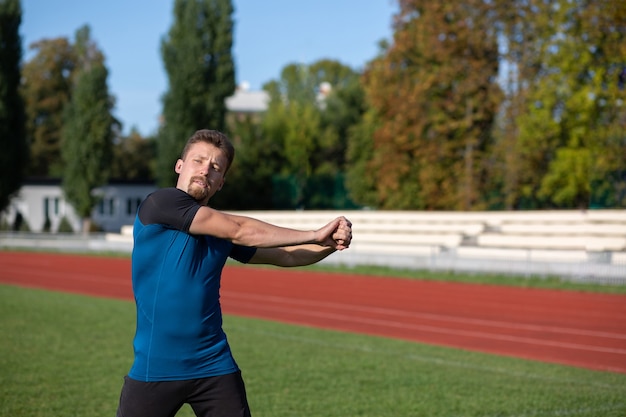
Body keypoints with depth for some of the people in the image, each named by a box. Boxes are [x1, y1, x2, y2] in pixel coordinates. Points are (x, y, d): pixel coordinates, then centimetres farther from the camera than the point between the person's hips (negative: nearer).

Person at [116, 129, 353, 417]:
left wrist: (330, 244, -9)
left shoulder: (222, 230, 11)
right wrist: (315, 235, -12)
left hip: (215, 369, 5)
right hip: (154, 370, -5)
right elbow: (239, 231, -14)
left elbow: (286, 255, 11)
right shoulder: (159, 204, -9)